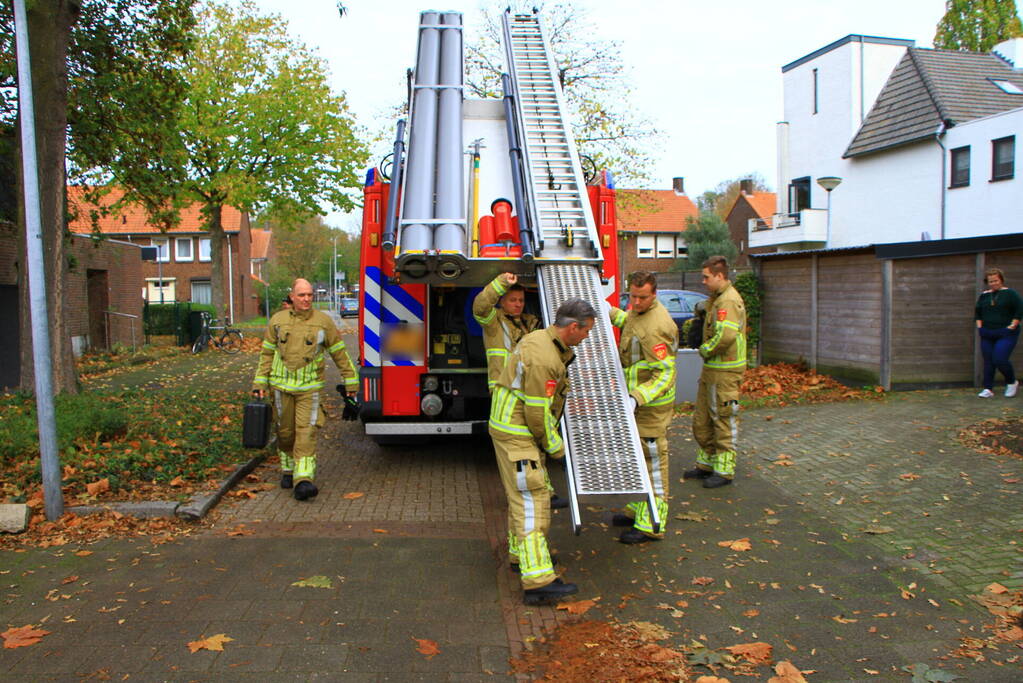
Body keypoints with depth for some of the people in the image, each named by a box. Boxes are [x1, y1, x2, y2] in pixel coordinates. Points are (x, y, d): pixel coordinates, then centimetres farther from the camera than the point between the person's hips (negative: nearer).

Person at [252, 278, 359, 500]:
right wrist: (260, 383, 6)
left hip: (309, 387, -2)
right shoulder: (277, 321, 5)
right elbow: (266, 354, 10)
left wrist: (350, 381, 7)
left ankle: (303, 480, -16)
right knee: (285, 431, 12)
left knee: (307, 432, -11)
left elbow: (339, 353, 6)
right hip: (282, 386, 2)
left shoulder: (323, 321, 0)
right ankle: (288, 470, 33)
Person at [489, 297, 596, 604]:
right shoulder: (543, 359, -25)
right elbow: (538, 414, -21)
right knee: (531, 500, -12)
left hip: (517, 428, 11)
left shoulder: (540, 338, 6)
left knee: (523, 494, 21)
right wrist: (555, 447, -8)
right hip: (515, 432, -11)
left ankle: (522, 555, 36)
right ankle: (537, 582, -12)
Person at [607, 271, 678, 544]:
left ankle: (650, 525, 5)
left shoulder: (656, 327, -26)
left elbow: (664, 375, -27)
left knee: (652, 460, -3)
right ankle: (637, 509, 35)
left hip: (652, 404, -10)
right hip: (636, 399, 10)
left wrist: (637, 398, -35)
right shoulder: (639, 312, 6)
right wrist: (608, 311, 23)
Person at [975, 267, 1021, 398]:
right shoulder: (983, 295, 11)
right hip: (987, 335, 5)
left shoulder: (1010, 293, -2)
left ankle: (1012, 382, 11)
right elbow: (978, 312, 19)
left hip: (1005, 334, -5)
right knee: (988, 361, 3)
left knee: (1000, 360, -15)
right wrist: (979, 326, 7)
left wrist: (1012, 326, -11)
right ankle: (988, 389, 8)